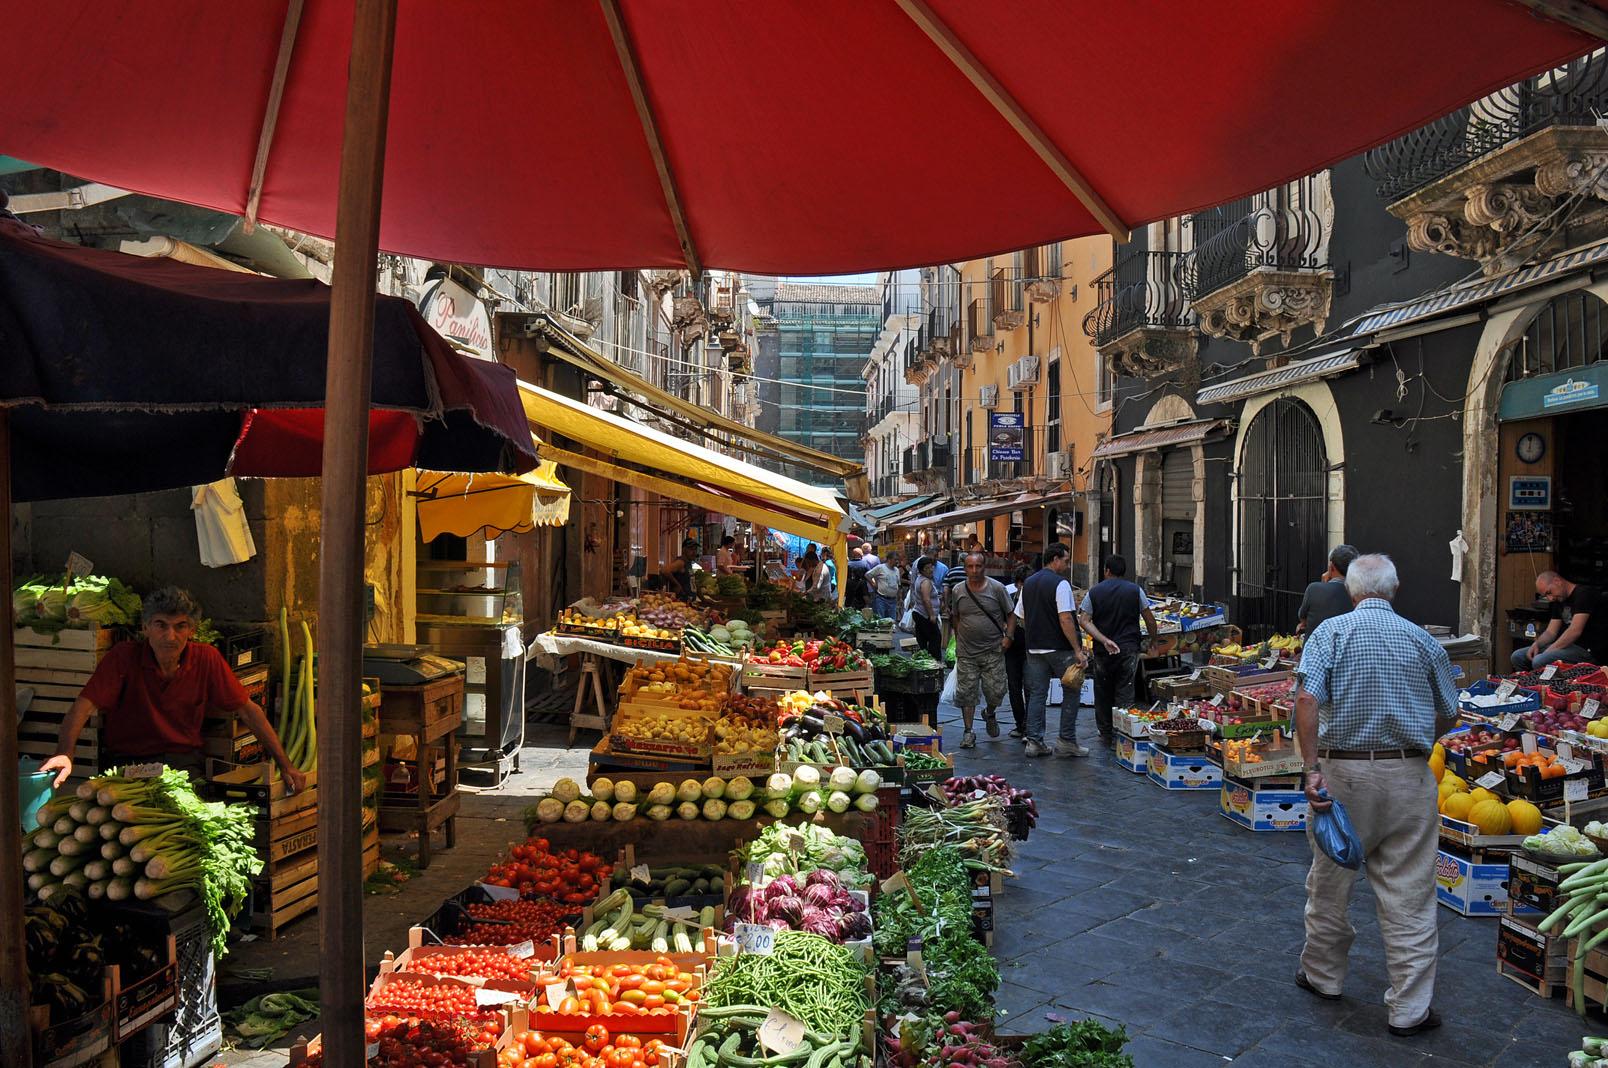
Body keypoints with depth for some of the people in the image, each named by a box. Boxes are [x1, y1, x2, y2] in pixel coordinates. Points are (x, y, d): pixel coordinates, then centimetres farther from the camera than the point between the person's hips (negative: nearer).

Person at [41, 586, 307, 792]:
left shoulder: (206, 659, -1)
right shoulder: (123, 657, -5)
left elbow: (247, 709, 3)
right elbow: (84, 706, -12)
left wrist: (284, 764, -2)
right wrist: (64, 753, -32)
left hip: (183, 760, 1)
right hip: (126, 761, -1)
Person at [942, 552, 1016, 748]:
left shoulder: (997, 588, -3)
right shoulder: (957, 590, 3)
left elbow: (1011, 614, 3)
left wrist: (1008, 636, -8)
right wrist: (959, 640, 10)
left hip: (993, 651, -1)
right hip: (966, 653, 1)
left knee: (996, 691, -2)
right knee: (966, 693, 0)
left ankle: (989, 713, 32)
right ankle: (968, 732, 11)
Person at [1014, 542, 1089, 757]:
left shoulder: (1028, 584, 11)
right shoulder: (1060, 584, -12)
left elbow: (1022, 618, 16)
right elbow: (1065, 619, -19)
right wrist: (1078, 650, -19)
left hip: (1034, 648, 6)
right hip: (1060, 649, -6)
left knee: (1037, 694, 9)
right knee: (1071, 692, 6)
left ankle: (1033, 741, 6)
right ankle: (1067, 740, 7)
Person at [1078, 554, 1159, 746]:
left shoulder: (1094, 592, 4)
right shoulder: (1135, 590, 1)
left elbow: (1084, 620, -7)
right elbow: (1150, 620, 3)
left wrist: (1104, 640, -13)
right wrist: (1153, 640, 18)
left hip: (1102, 651, 1)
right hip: (1129, 649, -1)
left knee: (1103, 693, 11)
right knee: (1125, 693, 0)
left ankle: (1106, 734, 19)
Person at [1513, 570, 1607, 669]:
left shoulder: (1584, 593, -14)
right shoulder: (1559, 601, 15)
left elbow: (1575, 631, -22)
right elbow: (1551, 632, 16)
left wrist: (1547, 652, -21)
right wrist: (1536, 644, -7)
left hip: (1588, 651, -9)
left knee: (1539, 661, -30)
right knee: (1518, 656, 0)